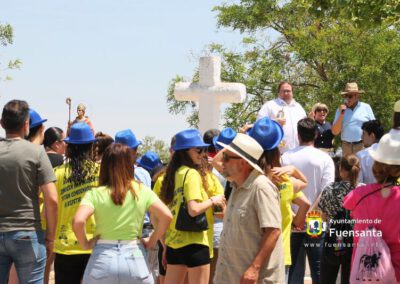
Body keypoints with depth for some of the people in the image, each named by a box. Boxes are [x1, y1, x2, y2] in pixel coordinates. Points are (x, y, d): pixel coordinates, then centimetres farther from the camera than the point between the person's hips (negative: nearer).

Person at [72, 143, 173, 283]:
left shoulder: (95, 194, -3)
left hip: (103, 258, -1)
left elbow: (78, 221, -18)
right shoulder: (142, 191, 3)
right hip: (135, 257, 1)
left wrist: (85, 244, -1)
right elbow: (166, 216, -6)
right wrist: (151, 241, 6)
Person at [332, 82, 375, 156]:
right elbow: (335, 132, 4)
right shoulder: (341, 110, 9)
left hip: (363, 147, -2)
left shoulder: (366, 107, 6)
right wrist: (341, 115, -6)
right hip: (346, 147, 2)